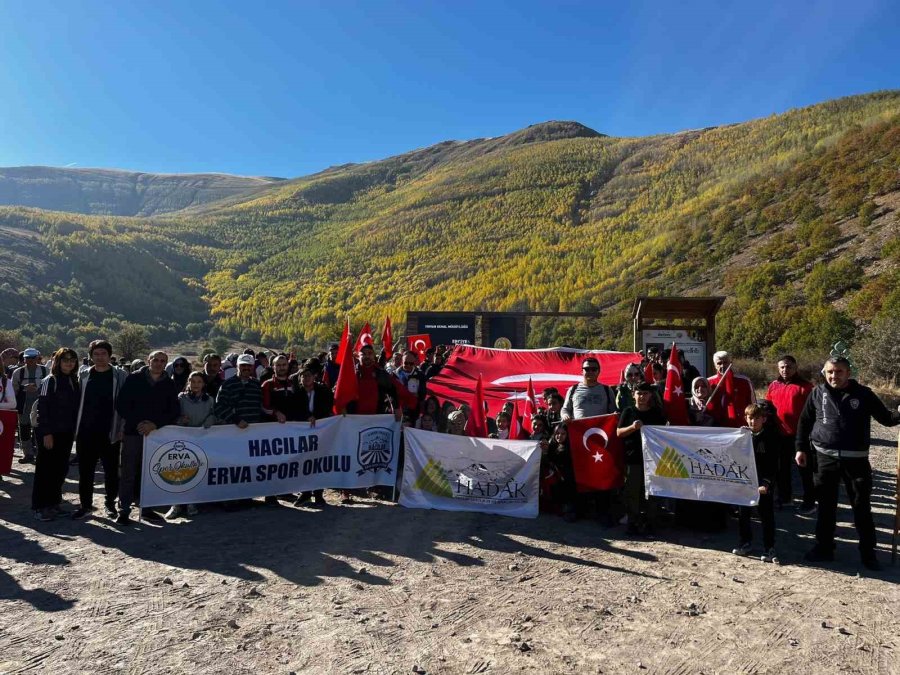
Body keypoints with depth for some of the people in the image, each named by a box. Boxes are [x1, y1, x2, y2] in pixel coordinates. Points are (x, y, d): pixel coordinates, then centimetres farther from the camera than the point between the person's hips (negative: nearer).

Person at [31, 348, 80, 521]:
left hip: (66, 433, 6)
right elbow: (42, 408, -12)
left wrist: (75, 429, 8)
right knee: (45, 469, 1)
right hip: (49, 433, -6)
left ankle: (53, 503, 20)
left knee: (61, 469, 10)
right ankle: (40, 507, 9)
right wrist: (47, 433, -16)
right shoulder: (49, 381, -8)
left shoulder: (74, 382, 9)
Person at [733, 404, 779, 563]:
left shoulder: (771, 437, -7)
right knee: (743, 514, 11)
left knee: (767, 516, 3)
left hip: (764, 485, -3)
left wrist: (767, 484, -16)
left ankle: (769, 548, 14)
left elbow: (773, 465, -8)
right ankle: (746, 542, 28)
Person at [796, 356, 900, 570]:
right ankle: (824, 548, 20)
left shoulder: (863, 394, -1)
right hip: (825, 458, 1)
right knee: (826, 506, 10)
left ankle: (868, 554, 18)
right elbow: (804, 421, 10)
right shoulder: (818, 393, 1)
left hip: (856, 460, -1)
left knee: (862, 507, 6)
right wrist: (801, 448, 7)